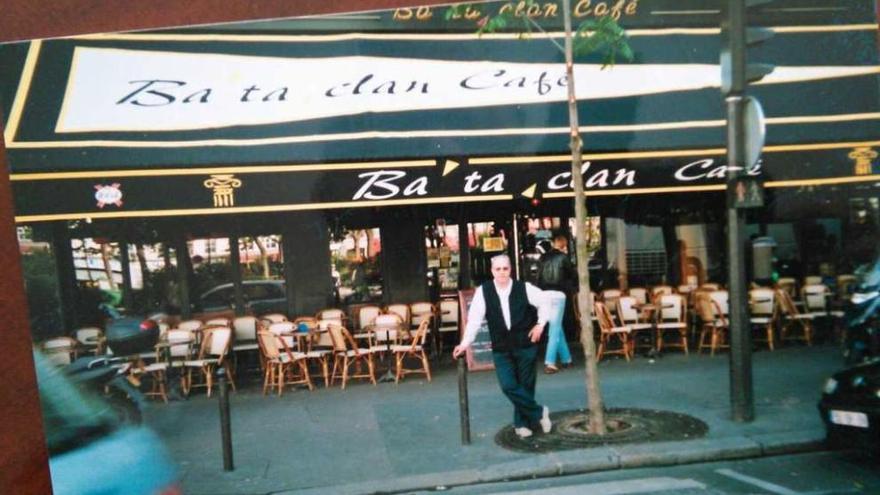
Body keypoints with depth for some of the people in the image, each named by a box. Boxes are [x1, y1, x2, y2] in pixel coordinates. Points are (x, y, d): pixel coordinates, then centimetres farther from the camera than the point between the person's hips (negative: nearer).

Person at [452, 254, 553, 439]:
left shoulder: (524, 288, -9)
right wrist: (465, 343, -11)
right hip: (501, 349, 0)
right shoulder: (483, 291, -9)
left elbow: (545, 302, 6)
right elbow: (474, 318, -8)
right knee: (508, 386, -10)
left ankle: (522, 423, 28)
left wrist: (540, 324, 2)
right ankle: (539, 412, 10)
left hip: (525, 345, 0)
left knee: (526, 385, 7)